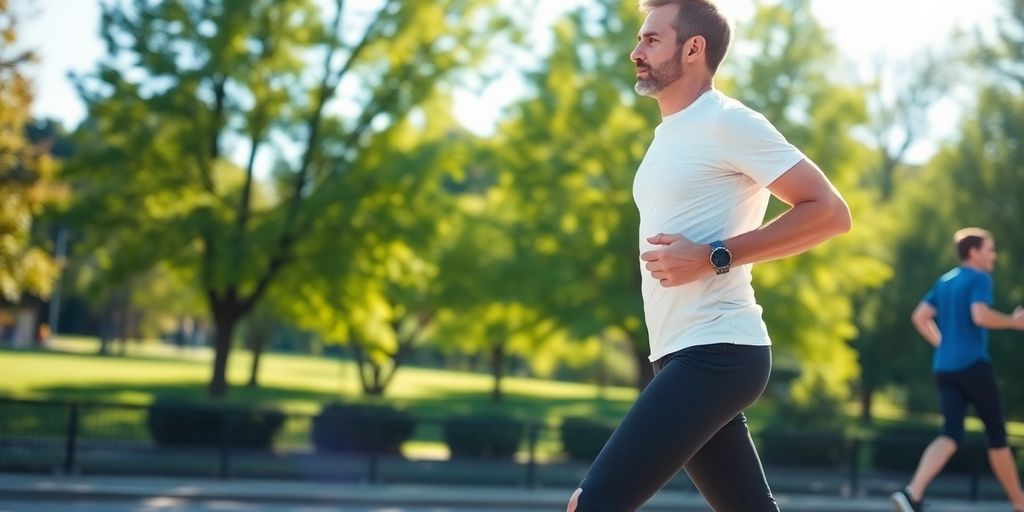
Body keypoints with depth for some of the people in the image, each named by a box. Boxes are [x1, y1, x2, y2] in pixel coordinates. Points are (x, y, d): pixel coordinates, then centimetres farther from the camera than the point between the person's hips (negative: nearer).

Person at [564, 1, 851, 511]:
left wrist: (714, 258, -20)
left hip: (713, 354, -10)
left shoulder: (727, 122, -10)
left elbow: (829, 212, -15)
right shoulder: (670, 135, 17)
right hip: (691, 355, 10)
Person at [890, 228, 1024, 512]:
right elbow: (980, 316, -21)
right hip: (973, 365, -7)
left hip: (943, 368, 7)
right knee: (997, 435, 5)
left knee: (951, 435, -2)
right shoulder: (979, 278, -6)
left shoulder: (944, 281, 17)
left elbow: (920, 317, 15)